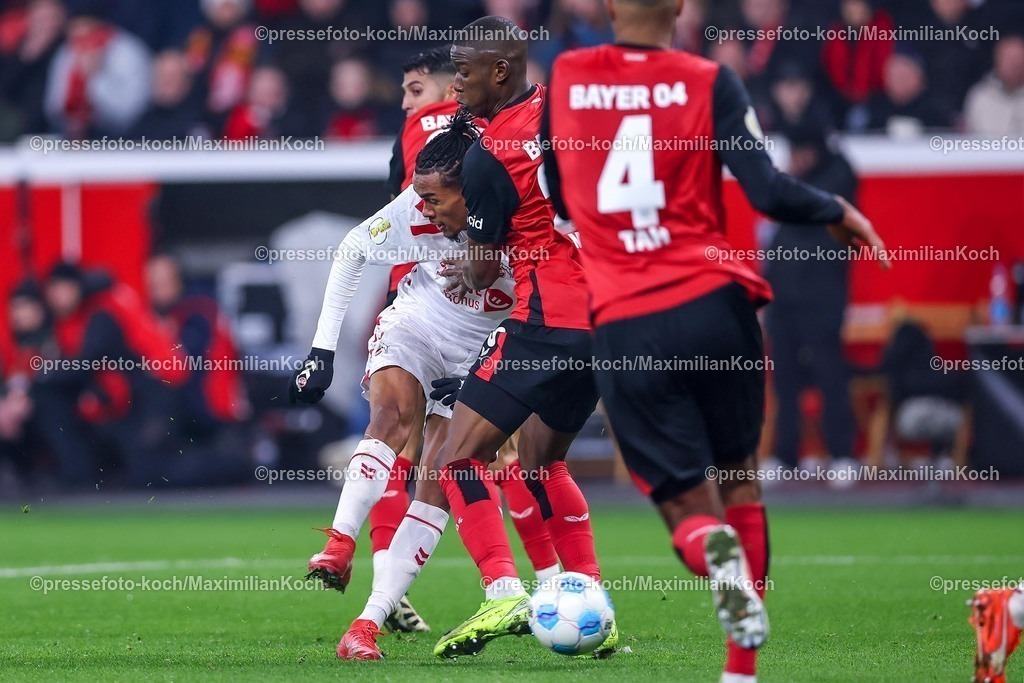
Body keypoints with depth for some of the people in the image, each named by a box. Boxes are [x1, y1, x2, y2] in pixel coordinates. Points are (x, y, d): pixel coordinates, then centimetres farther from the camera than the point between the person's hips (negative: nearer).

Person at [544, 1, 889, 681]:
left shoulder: (564, 78, 7)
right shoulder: (708, 82, -1)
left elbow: (555, 198, 19)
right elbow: (768, 191, -9)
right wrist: (840, 212, 9)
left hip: (623, 329, 1)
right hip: (712, 305, -1)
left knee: (686, 505, 7)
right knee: (739, 476, 20)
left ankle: (717, 552, -30)